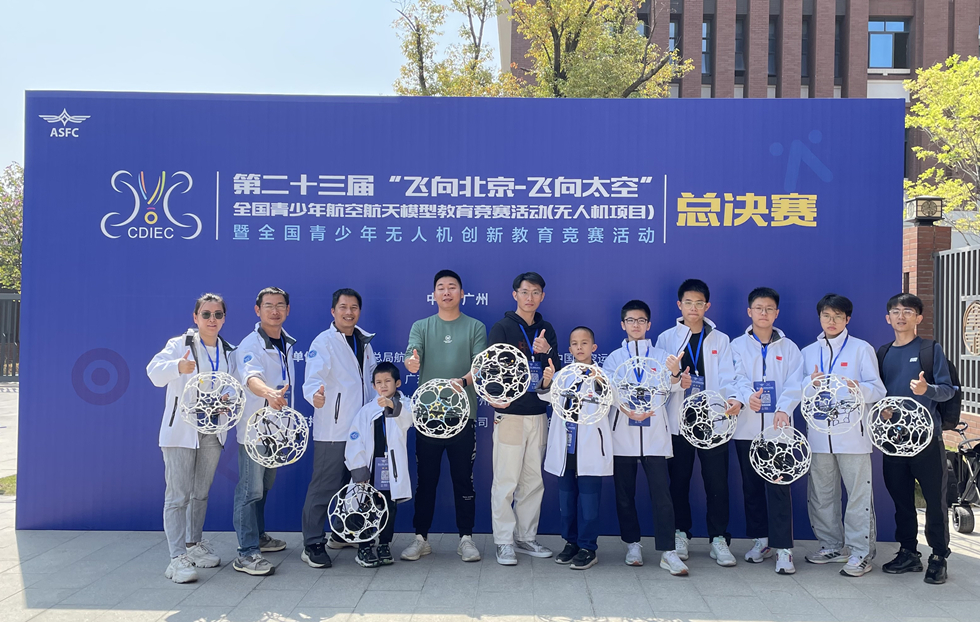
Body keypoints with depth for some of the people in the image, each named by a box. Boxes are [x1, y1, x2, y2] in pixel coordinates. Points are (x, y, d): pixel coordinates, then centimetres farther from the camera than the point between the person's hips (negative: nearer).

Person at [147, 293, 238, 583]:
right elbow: (155, 372, -20)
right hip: (181, 429, -5)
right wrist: (178, 366, -41)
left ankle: (194, 544, 30)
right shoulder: (180, 345, -4)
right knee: (178, 495, -8)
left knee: (201, 493, 16)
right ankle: (177, 557, -6)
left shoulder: (229, 353, 9)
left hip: (213, 431, 5)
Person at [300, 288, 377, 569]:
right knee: (324, 487, -6)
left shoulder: (364, 340, 11)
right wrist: (315, 394, -44)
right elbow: (313, 378, -23)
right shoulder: (323, 342, -10)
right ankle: (313, 544, 3)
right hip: (332, 429, -7)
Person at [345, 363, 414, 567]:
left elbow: (408, 418, -24)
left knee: (390, 508, 9)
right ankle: (364, 548, 14)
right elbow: (355, 441, 0)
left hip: (392, 469, 0)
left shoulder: (404, 405, 1)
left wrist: (394, 406, -45)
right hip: (371, 467, 0)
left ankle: (384, 546, 24)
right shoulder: (367, 410, 4)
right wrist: (359, 471, -7)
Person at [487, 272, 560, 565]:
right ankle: (504, 542, 6)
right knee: (505, 481, -3)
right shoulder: (502, 328, -2)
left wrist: (547, 351, -11)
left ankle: (527, 538, 21)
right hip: (509, 414, -5)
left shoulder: (547, 331, 12)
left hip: (538, 414, 5)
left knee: (533, 480, 10)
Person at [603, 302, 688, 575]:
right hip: (623, 434, 1)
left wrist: (675, 373, -31)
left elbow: (674, 387, -7)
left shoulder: (661, 356, 9)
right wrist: (629, 411, -25)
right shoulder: (614, 358, 9)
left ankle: (668, 551, -5)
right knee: (624, 494, 6)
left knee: (661, 493, -7)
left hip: (654, 433, -1)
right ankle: (632, 544, 20)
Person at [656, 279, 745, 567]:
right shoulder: (666, 338, 9)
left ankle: (719, 539, 9)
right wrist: (676, 381, -15)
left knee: (717, 482, -2)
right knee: (678, 481, 7)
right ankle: (681, 534, 20)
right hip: (678, 421, 0)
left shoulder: (720, 340, 10)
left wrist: (734, 398, -22)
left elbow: (727, 377, -2)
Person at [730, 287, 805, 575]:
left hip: (778, 427, -1)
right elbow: (735, 377, -8)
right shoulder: (738, 345, 7)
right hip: (747, 427, 1)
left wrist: (784, 409, -23)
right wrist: (748, 396, -29)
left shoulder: (788, 347, 8)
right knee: (752, 485, 9)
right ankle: (761, 539, 22)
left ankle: (783, 548, -3)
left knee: (779, 485, -7)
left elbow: (794, 384, -4)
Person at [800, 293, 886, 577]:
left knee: (859, 495, -4)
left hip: (852, 434, -4)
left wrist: (858, 388, -23)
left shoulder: (862, 349, 4)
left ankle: (861, 553, 5)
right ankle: (832, 546, 22)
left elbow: (878, 390, -1)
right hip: (818, 434, 4)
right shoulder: (808, 352, 15)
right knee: (820, 495, 9)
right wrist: (811, 382, -9)